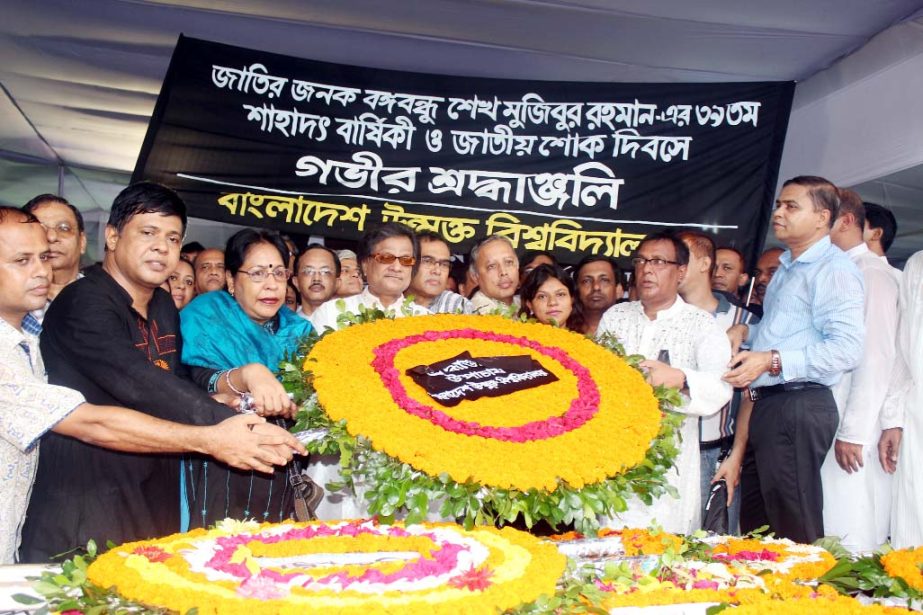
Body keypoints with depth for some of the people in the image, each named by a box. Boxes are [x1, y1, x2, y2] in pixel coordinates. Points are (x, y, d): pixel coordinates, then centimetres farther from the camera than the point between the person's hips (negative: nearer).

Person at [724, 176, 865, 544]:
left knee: (794, 528, -3)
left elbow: (847, 348, -21)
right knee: (755, 525, 14)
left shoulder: (834, 269, -9)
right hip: (768, 404, 10)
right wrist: (746, 331, 17)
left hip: (800, 406, -10)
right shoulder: (786, 269, 22)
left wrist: (772, 361, -21)